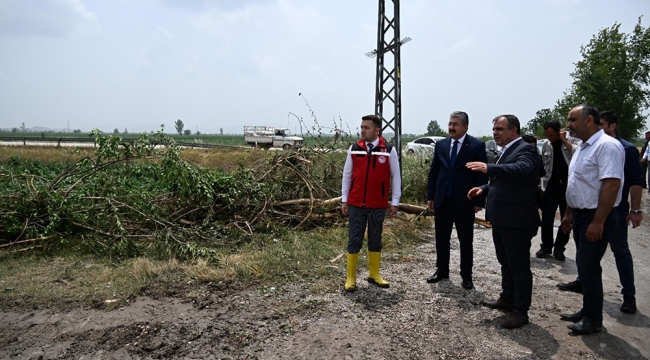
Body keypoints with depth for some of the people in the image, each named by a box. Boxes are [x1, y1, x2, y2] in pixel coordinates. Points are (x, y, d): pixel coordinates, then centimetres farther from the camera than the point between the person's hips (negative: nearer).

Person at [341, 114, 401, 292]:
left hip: (378, 205, -1)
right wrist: (344, 200, 4)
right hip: (356, 204, 1)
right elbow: (347, 175, 6)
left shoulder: (389, 150, -5)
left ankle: (374, 274, 26)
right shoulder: (354, 149, 0)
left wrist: (395, 202, 0)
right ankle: (351, 277, 14)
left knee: (375, 239, 12)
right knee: (354, 240, 4)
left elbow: (395, 177, 1)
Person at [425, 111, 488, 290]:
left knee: (466, 240, 7)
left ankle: (466, 275, 18)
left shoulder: (477, 146, -6)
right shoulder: (441, 144, 7)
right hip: (442, 200, 4)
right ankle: (442, 270, 26)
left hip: (464, 201, -4)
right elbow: (434, 171, 10)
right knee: (441, 238, 12)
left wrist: (479, 201, -10)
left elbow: (482, 175, -7)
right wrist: (430, 196, 6)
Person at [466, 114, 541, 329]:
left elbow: (520, 169, -37)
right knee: (506, 263, 21)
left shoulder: (525, 150, -16)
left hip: (516, 221, -10)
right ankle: (507, 299, 36)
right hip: (501, 219, 10)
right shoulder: (507, 151, 15)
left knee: (519, 267, 2)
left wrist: (488, 168, -48)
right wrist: (484, 188, 6)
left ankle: (520, 311, 12)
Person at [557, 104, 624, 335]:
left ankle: (593, 319, 14)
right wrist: (568, 214, 19)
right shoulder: (583, 147, 13)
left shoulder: (607, 145, -18)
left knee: (589, 267, -1)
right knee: (584, 266, 16)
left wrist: (598, 222, -26)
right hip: (581, 215, 9)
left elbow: (611, 185, -25)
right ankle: (587, 311, 29)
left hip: (596, 218, -9)